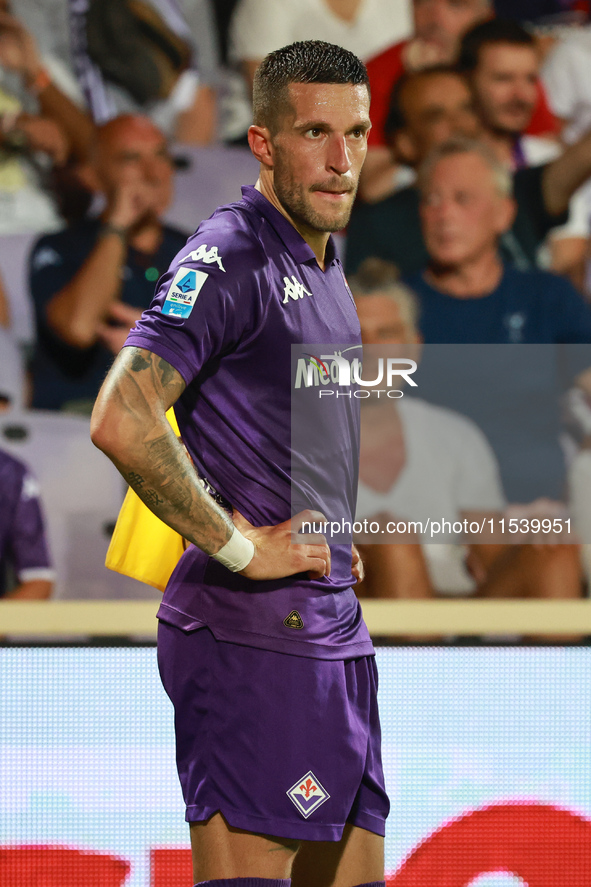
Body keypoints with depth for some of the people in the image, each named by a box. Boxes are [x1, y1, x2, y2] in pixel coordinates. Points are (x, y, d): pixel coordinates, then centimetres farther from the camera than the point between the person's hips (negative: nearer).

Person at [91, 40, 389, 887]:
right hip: (251, 638, -9)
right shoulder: (229, 260, -12)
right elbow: (120, 420, -25)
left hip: (333, 638, 9)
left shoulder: (323, 270, 18)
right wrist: (240, 548, -19)